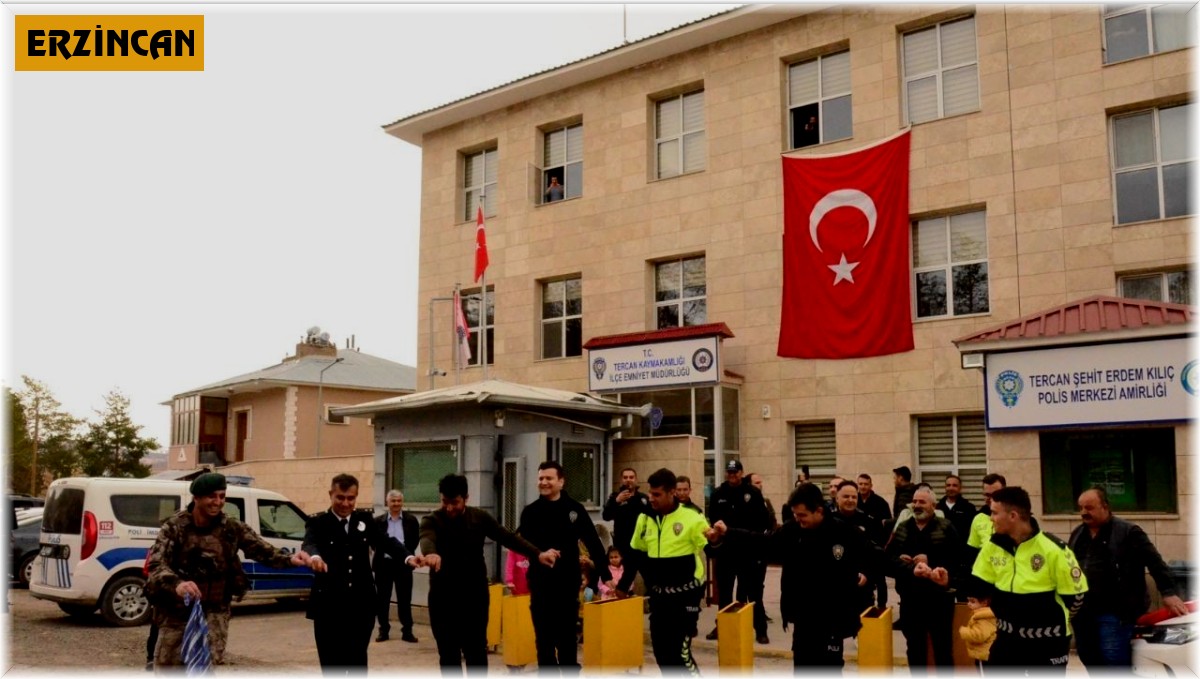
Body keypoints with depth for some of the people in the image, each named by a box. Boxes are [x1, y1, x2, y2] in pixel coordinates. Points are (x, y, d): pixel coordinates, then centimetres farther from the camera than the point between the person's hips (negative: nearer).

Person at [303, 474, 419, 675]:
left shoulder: (365, 520, 6)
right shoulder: (318, 523, -3)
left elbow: (386, 542, -7)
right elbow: (309, 544, -24)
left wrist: (408, 558, -29)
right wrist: (315, 557, -49)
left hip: (361, 605, 3)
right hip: (329, 606, -2)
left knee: (358, 662, 11)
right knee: (332, 665, 5)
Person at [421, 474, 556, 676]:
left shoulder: (479, 517, 0)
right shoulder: (432, 521, -8)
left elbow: (508, 538, -5)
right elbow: (427, 539, -31)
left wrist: (537, 554, -20)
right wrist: (430, 553, -56)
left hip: (475, 596, 1)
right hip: (443, 598, -1)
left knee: (477, 654, 6)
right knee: (448, 656, 5)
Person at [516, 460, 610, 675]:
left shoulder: (575, 509, 2)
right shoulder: (530, 511, 1)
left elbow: (593, 543, 3)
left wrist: (605, 574, 0)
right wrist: (541, 553, -30)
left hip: (568, 581, 0)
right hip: (540, 581, 0)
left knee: (567, 636, 11)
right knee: (544, 636, 7)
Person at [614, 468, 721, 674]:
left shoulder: (691, 518, -12)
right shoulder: (645, 519, 3)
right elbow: (636, 555, 15)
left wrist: (714, 540, -33)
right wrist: (623, 585, 18)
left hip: (685, 595, -5)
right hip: (658, 595, 5)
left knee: (680, 649, -6)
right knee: (660, 649, 10)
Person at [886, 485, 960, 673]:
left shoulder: (945, 527, 0)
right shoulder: (902, 528, 8)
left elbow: (956, 557, -12)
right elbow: (889, 559, -5)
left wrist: (930, 560, -18)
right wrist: (911, 569, -22)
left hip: (939, 597, -3)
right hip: (910, 597, 3)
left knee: (943, 647, 6)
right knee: (915, 647, 13)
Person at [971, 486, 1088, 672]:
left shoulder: (1053, 549, -20)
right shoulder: (993, 546, -4)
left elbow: (1075, 593, -9)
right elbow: (979, 585, 9)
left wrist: (1054, 620, 3)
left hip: (1048, 641, -5)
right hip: (1008, 637, 5)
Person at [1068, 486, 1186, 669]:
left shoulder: (1128, 532, -5)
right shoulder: (1077, 534, 16)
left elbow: (1155, 563, -10)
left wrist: (1169, 592, -20)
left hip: (1113, 614, -7)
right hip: (1082, 613, 7)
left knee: (1115, 666, -8)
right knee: (1091, 663, 13)